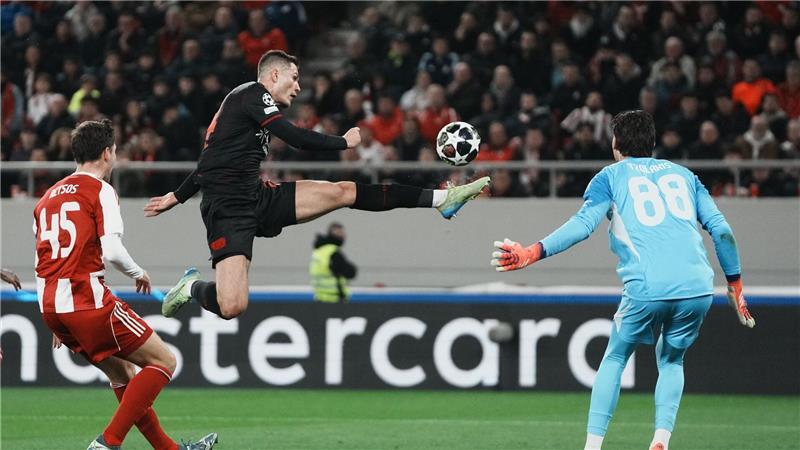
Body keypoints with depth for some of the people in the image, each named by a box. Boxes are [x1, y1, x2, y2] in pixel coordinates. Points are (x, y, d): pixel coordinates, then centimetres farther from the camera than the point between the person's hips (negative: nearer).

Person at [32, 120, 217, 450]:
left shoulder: (48, 197, 18)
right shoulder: (100, 191, -5)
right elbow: (111, 251, -16)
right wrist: (138, 273, 5)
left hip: (50, 308, 8)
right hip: (88, 301, -8)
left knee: (122, 371, 22)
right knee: (164, 361, 1)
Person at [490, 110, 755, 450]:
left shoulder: (611, 176, 13)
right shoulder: (684, 174, 23)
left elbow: (585, 222, -3)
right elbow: (721, 230, 16)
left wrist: (532, 253, -6)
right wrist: (735, 285, 22)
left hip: (647, 289, -3)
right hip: (698, 288, 3)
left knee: (614, 359, 18)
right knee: (671, 361, 23)